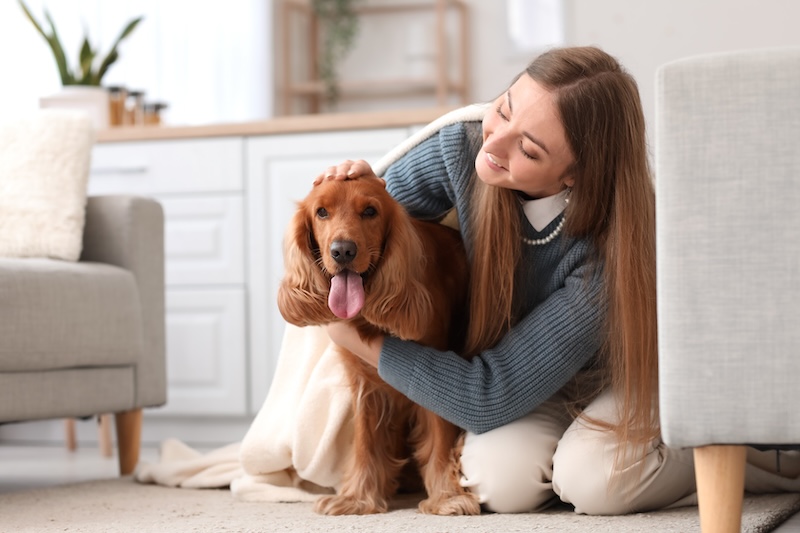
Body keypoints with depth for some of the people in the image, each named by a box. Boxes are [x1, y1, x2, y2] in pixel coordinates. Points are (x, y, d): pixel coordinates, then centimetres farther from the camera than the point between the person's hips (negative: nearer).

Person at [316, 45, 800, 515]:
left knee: (593, 483, -33)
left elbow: (490, 397, -33)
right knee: (501, 481, -27)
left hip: (624, 375, -3)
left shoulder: (611, 258, -37)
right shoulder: (460, 150, -24)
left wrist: (361, 341, -29)